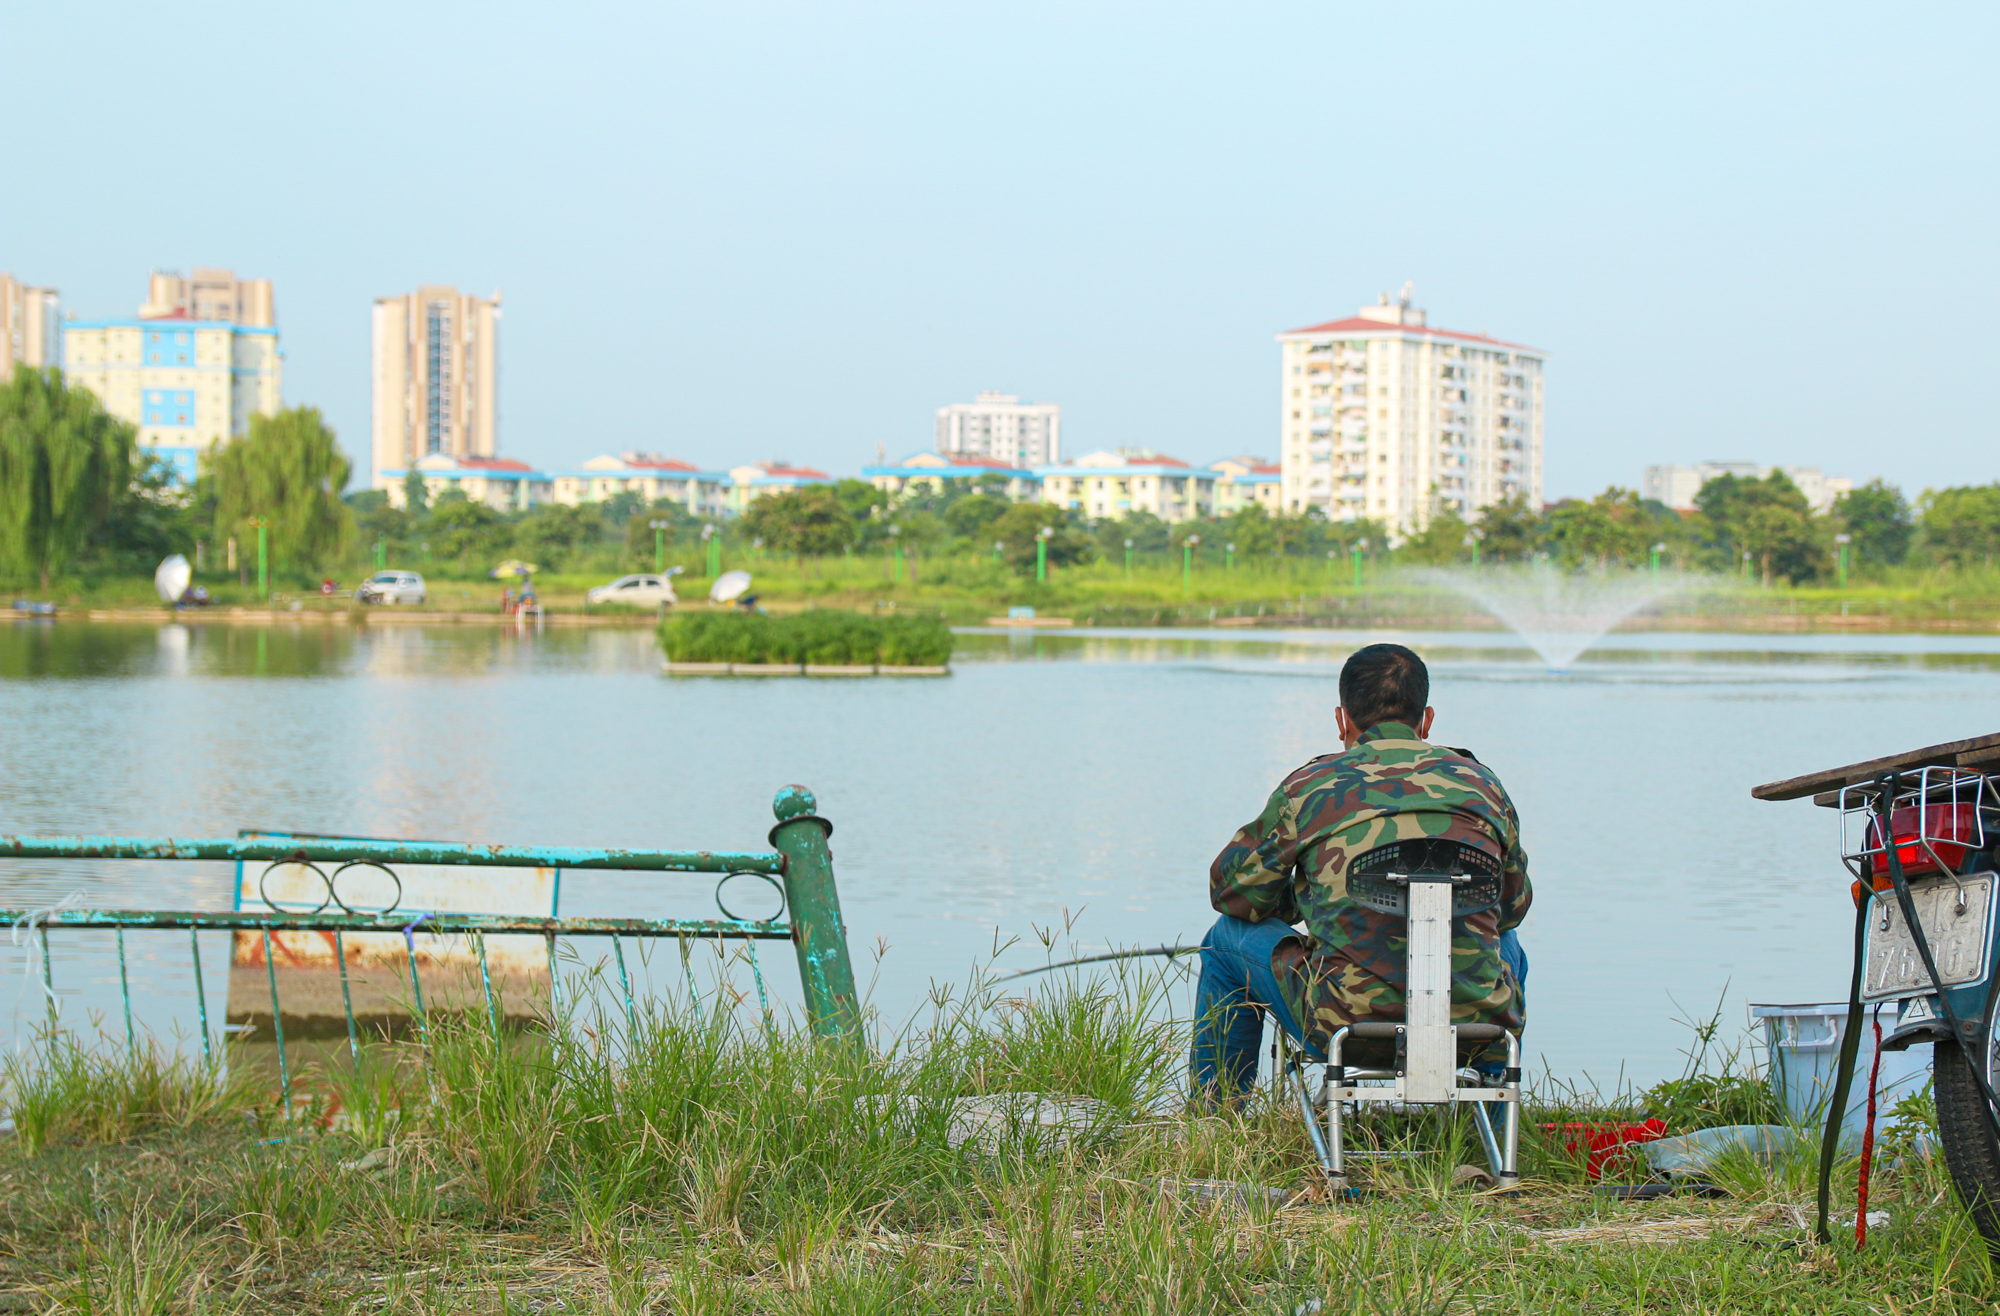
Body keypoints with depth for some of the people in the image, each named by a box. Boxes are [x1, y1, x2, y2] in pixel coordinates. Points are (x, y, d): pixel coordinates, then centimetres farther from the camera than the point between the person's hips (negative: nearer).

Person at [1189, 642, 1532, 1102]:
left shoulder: (1307, 788, 3)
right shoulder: (1480, 782, 10)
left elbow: (1232, 890, 15)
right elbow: (1514, 904, 23)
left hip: (1349, 1026, -3)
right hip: (1474, 1025, 3)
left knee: (1229, 937, 24)